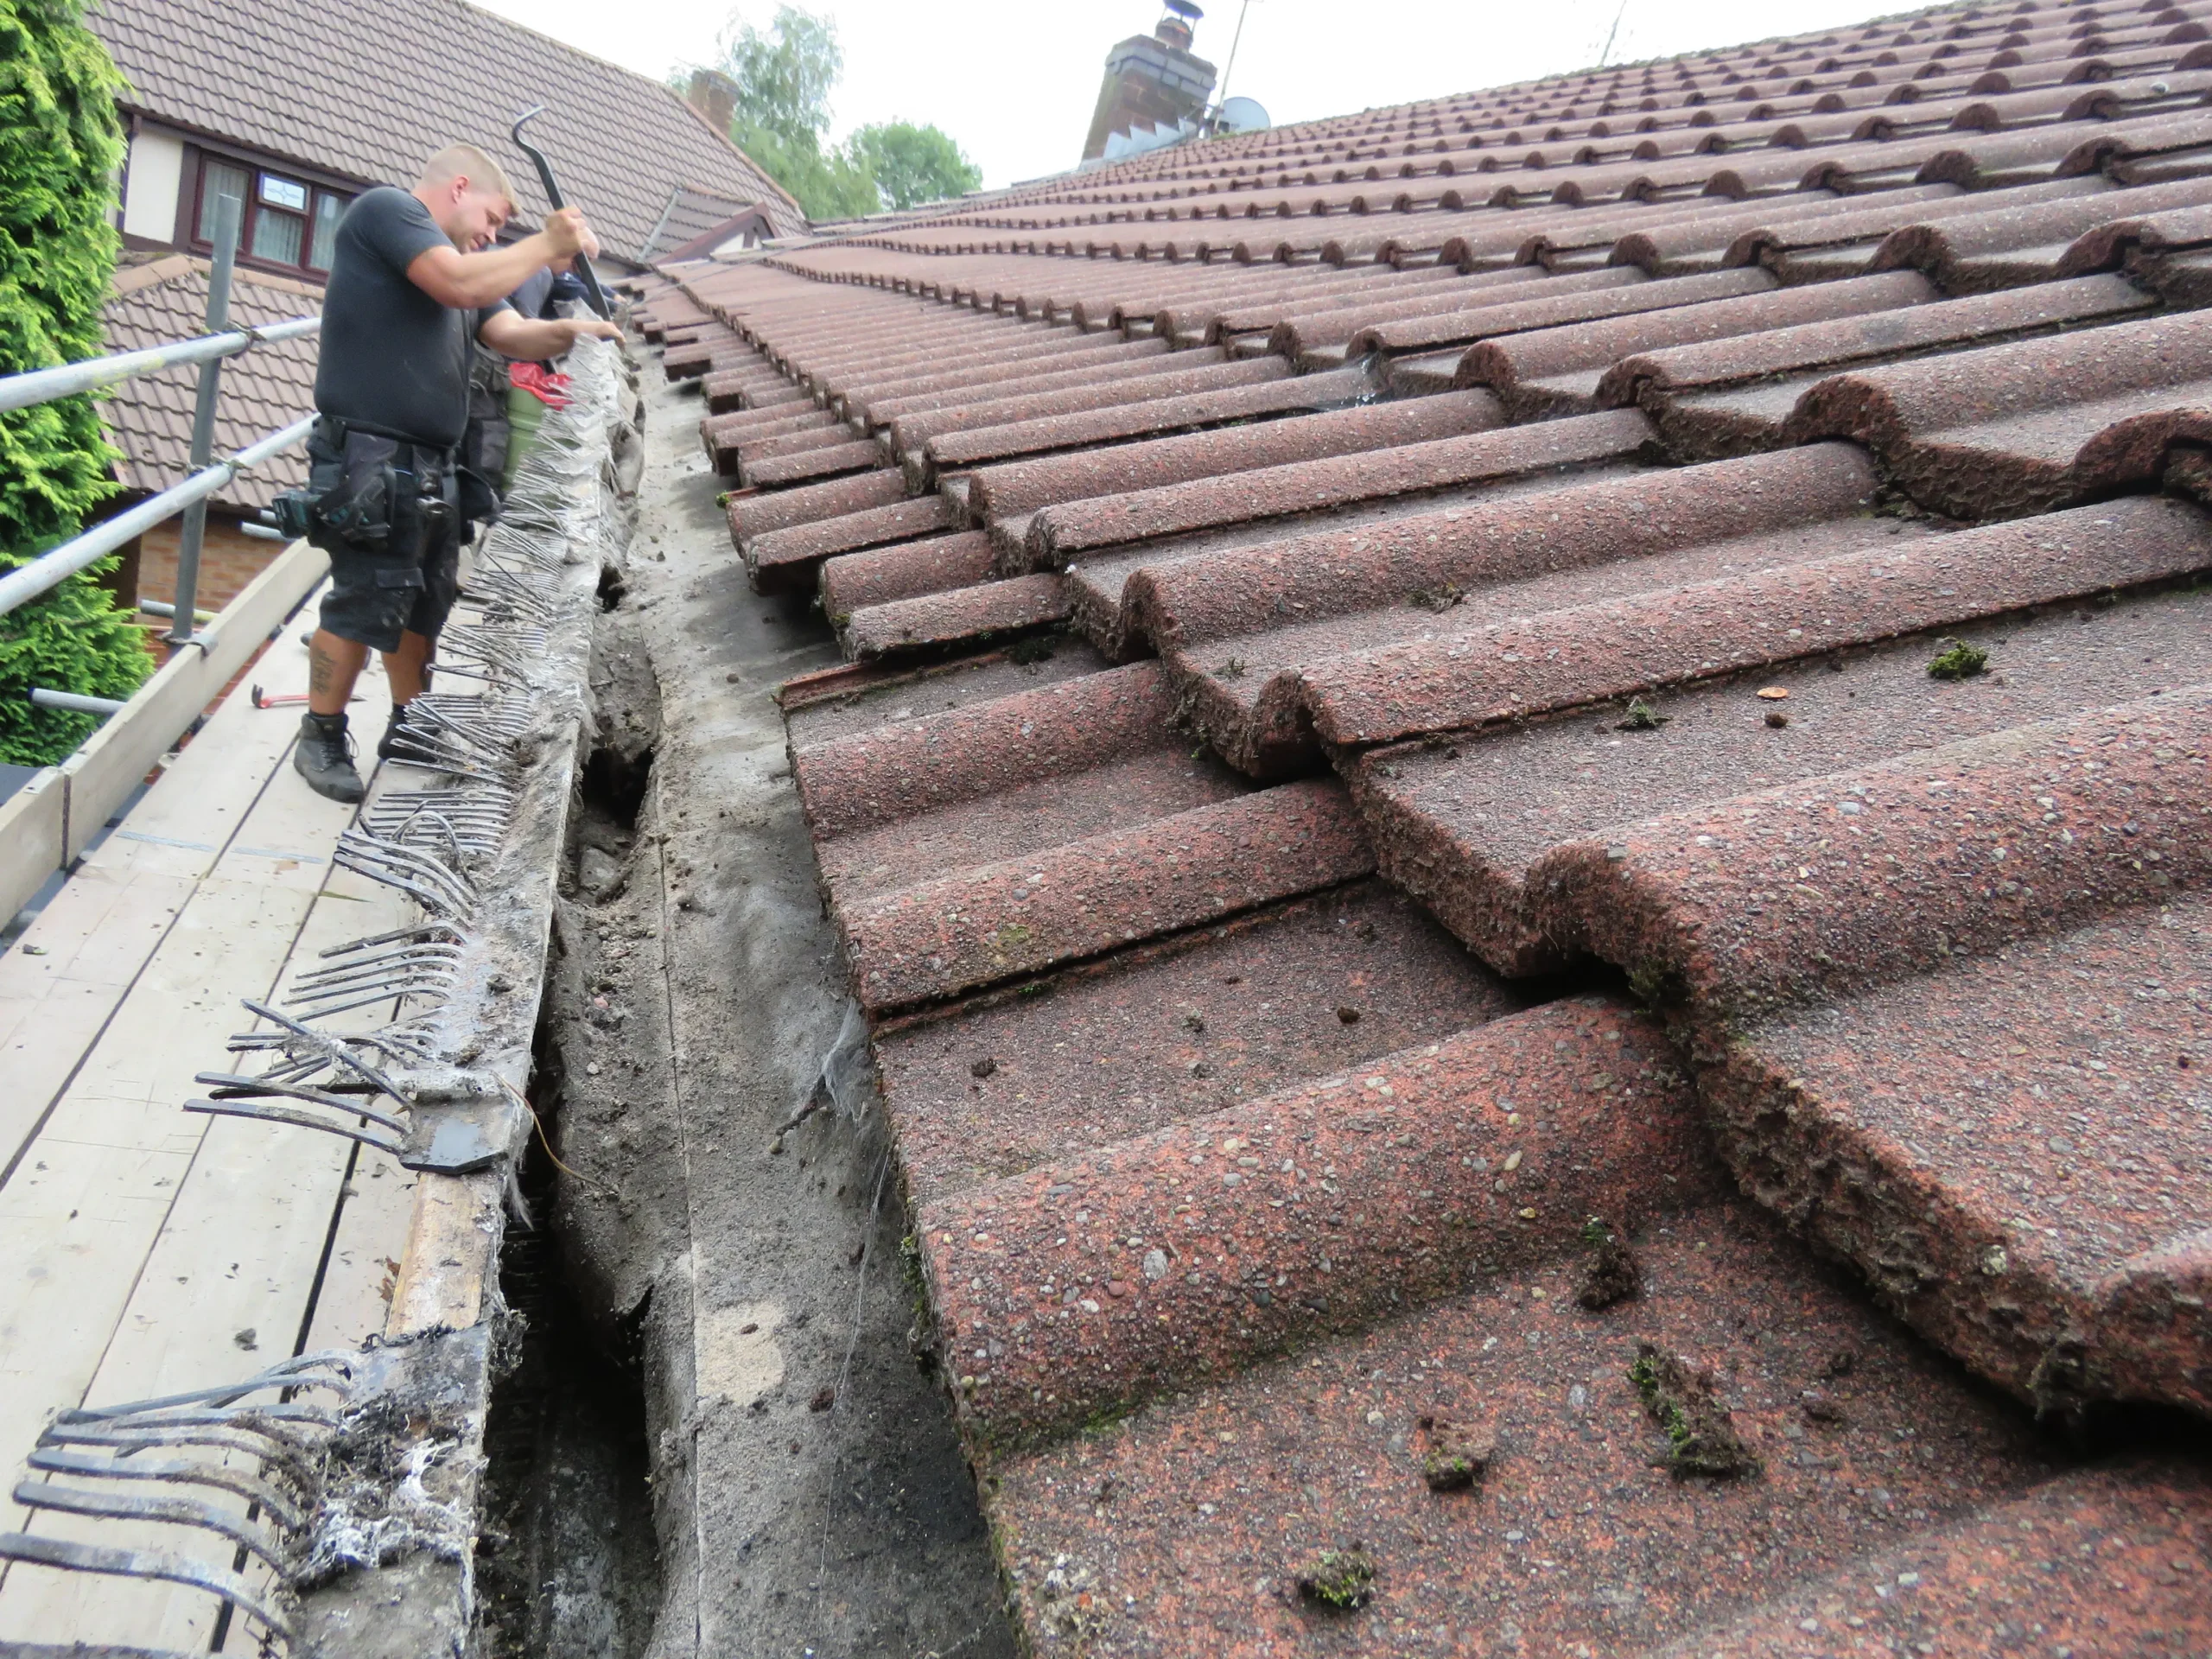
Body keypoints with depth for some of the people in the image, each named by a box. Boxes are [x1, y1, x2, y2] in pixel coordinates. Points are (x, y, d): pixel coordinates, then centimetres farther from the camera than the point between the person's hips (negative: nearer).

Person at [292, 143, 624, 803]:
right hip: (373, 458, -9)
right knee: (364, 605, -6)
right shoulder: (386, 209, -2)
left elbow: (511, 334, 10)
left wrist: (568, 332, -9)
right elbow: (460, 284, -18)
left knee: (426, 604, 14)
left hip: (432, 467, 9)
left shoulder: (457, 259, 22)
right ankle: (321, 739, 8)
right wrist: (546, 246, -9)